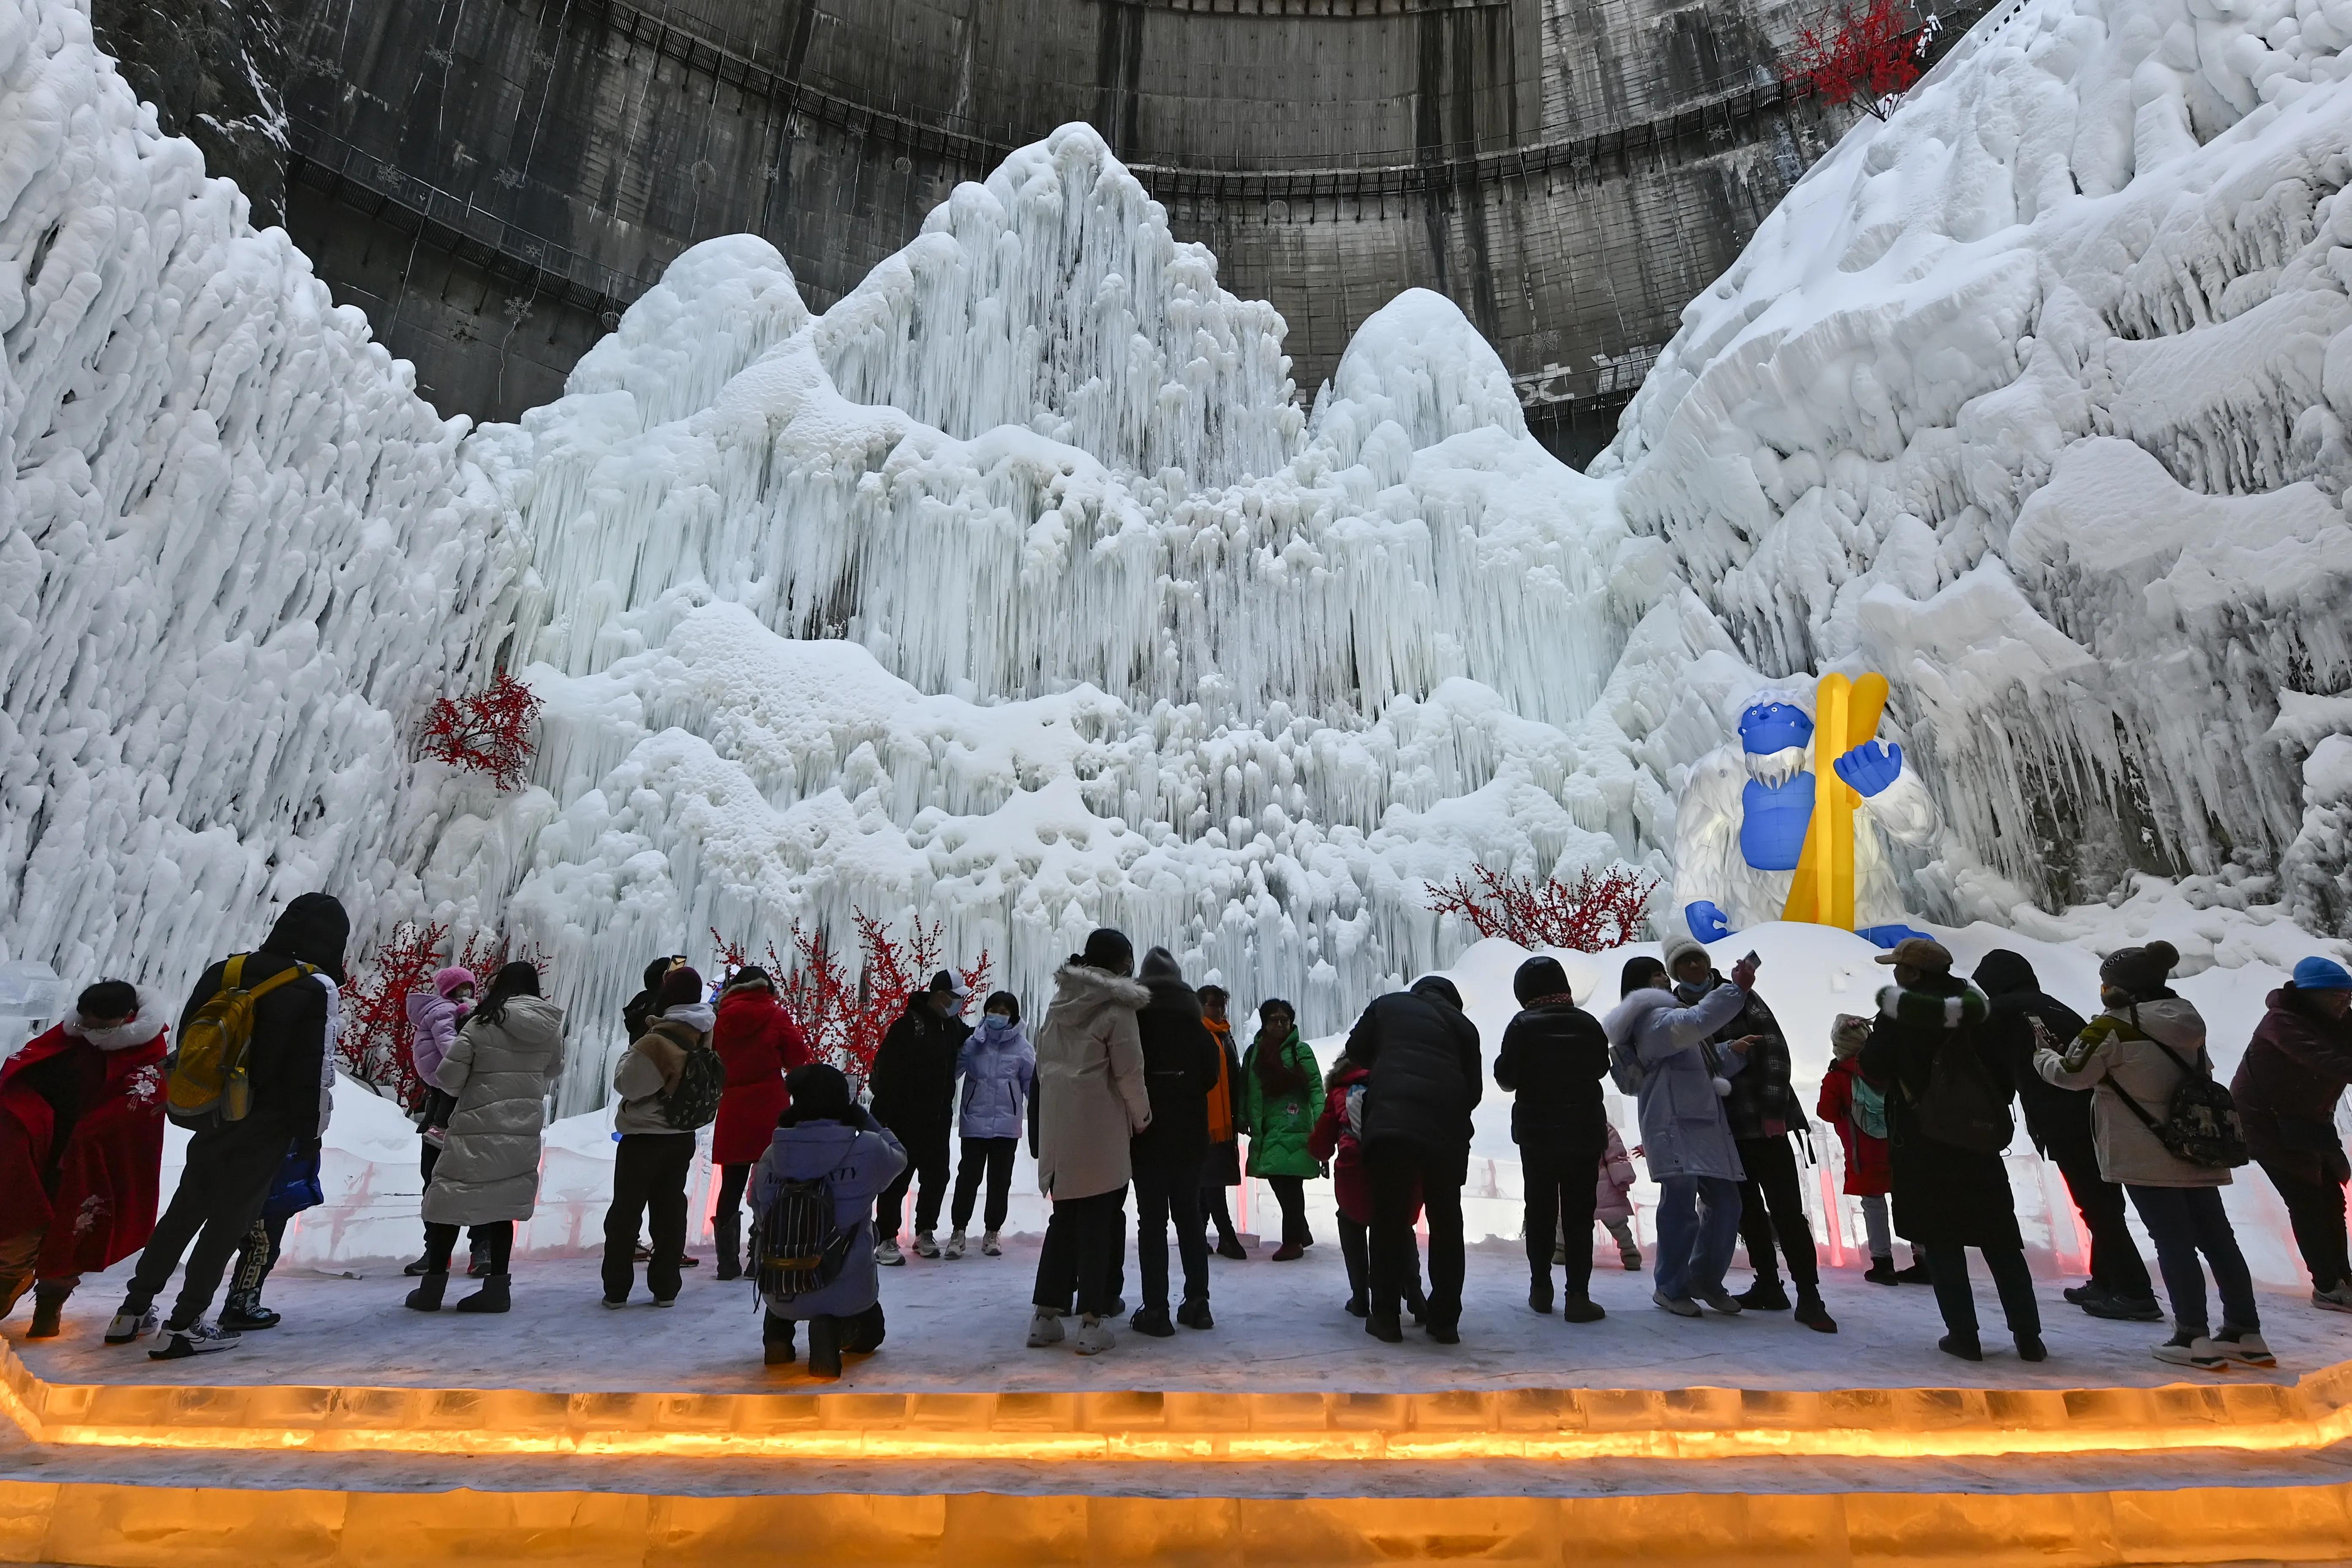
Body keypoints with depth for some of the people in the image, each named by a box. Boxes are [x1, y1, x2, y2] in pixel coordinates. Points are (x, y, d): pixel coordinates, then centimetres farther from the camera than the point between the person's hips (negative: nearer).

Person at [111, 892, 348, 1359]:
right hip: (265, 1127, -6)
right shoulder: (318, 989, -17)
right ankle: (183, 1325, 9)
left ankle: (134, 1309, 29)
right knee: (230, 1220, 5)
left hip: (211, 1116, 6)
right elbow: (311, 1073, -15)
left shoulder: (226, 970, 4)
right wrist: (308, 1130, -3)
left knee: (185, 1208, 20)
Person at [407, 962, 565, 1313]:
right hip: (525, 1130, 4)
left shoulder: (483, 1024, -9)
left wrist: (471, 1086, 12)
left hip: (478, 1128, -4)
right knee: (503, 1205, 13)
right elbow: (554, 1071, 16)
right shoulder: (551, 1028, 2)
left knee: (448, 1202, 10)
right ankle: (497, 1285, 12)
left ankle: (433, 1286, 14)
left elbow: (448, 1076, -9)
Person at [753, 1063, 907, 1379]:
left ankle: (777, 1332, 18)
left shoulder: (772, 1154, -8)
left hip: (780, 1294, 3)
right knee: (869, 1333, 31)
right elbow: (898, 1156, 7)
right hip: (849, 1292, -3)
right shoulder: (867, 1149, -15)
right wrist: (865, 1119, 14)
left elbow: (757, 1204, 7)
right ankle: (837, 1328, -3)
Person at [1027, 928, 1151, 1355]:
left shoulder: (1060, 1004, 11)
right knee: (1098, 1224, 3)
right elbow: (1129, 1073, -10)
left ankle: (1045, 1315, 18)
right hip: (1100, 1131, -6)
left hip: (1058, 1127, 6)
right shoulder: (1117, 1007, -10)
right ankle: (1092, 1323, 6)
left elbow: (1044, 1063, 14)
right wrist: (1141, 1118, 4)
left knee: (1064, 1219, 15)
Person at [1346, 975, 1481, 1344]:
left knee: (1388, 1219, 5)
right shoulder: (1462, 1024, 20)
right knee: (1446, 1221, 12)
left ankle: (1385, 1316, 8)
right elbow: (1474, 1088, 18)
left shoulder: (1387, 1005, 18)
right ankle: (1445, 1320, 17)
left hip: (1390, 1119, -2)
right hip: (1447, 1128, 2)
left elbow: (1356, 1050, 18)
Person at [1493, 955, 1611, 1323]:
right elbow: (1602, 1068, 13)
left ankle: (1541, 1288, 17)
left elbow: (1506, 1078, -10)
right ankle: (1578, 1295, 0)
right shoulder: (1587, 1024, -2)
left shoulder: (1523, 1026, -12)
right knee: (1579, 1213, 4)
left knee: (1540, 1210, 12)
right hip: (1585, 1130, 1)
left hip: (1538, 1131, -1)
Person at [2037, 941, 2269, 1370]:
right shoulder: (2187, 1021, 8)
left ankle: (2195, 1338, 2)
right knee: (2216, 1237, 13)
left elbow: (2071, 1074, -11)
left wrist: (2041, 1054, 6)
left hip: (2146, 1156, -7)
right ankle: (2245, 1333, 20)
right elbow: (2202, 1074, 19)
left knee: (2173, 1241, -2)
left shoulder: (2112, 1027, -16)